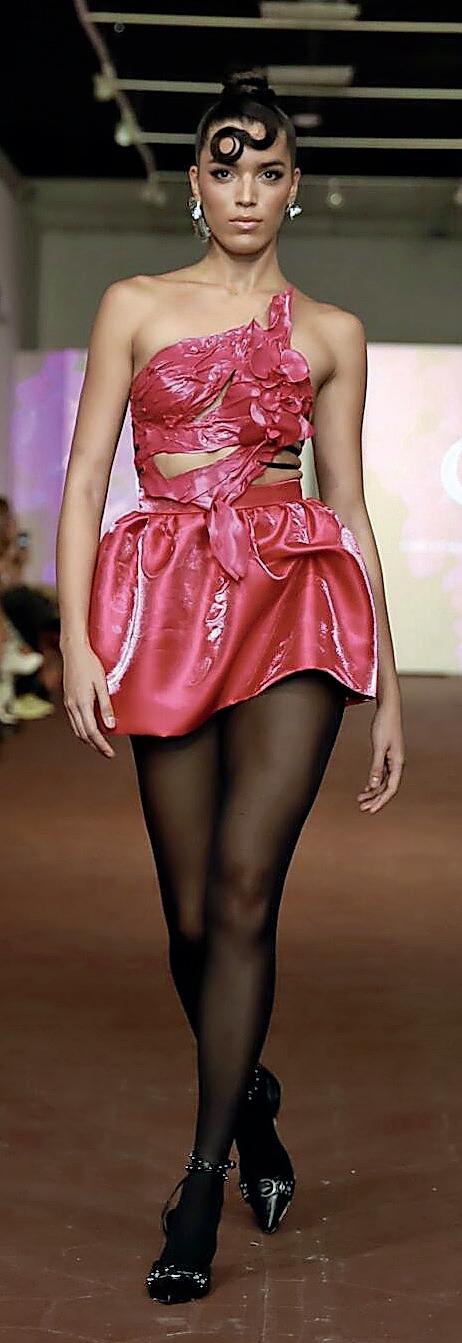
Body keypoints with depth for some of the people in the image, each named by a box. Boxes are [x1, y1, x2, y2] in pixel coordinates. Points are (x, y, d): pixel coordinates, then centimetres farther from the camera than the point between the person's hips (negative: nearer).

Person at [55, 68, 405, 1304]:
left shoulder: (330, 333, 12)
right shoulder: (135, 307, 10)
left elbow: (352, 510, 13)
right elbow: (84, 482, 5)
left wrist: (386, 690, 10)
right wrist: (76, 640, -8)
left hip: (295, 600, 0)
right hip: (167, 601, 1)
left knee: (245, 888, -14)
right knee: (192, 910, 4)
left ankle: (204, 1181, -7)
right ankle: (251, 1099, 31)